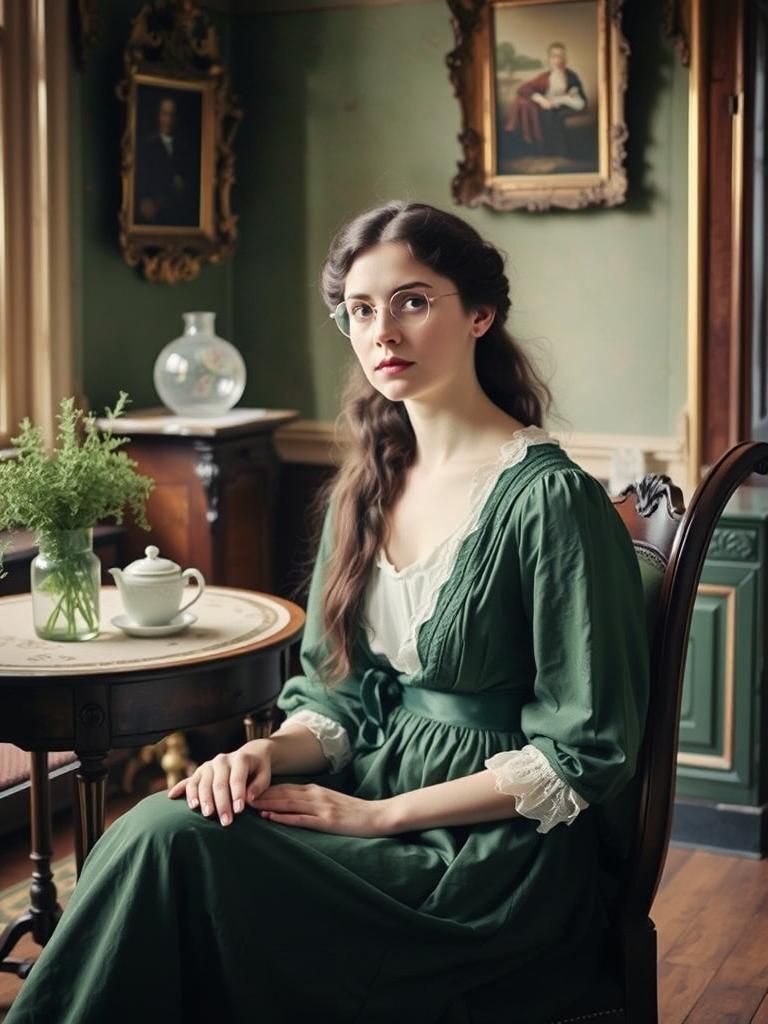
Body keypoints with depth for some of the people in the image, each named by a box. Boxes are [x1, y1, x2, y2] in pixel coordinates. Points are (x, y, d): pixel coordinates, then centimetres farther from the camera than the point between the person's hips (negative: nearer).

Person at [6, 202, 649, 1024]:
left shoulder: (548, 499, -14)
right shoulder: (367, 488, 9)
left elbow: (585, 757, -14)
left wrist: (381, 813, -16)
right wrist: (269, 754, -9)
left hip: (498, 865, -6)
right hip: (371, 806, 6)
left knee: (169, 841, -23)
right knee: (160, 826, -21)